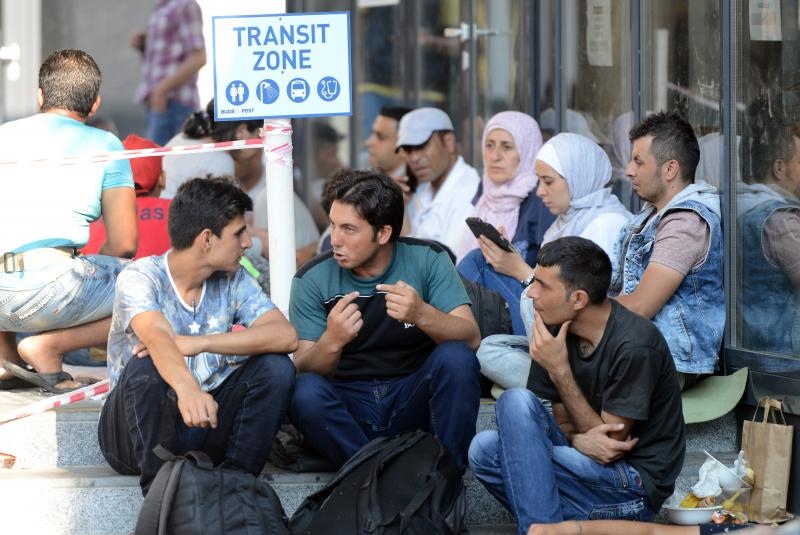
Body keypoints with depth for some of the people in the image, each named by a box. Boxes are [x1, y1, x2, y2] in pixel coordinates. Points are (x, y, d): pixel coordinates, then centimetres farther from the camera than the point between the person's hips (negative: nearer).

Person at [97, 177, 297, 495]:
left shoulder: (233, 281, 2)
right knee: (146, 367, -34)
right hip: (137, 431, -4)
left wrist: (200, 343, -28)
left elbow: (286, 336, -16)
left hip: (205, 422, 4)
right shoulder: (141, 278, -13)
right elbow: (158, 338, -36)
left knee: (275, 367, -16)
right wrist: (186, 388, -58)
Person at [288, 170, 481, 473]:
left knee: (456, 358, -28)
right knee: (306, 394, -31)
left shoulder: (427, 260, -6)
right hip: (349, 406, 0)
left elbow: (471, 339, -16)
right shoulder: (313, 279, -5)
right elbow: (304, 369, -11)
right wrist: (331, 342, -34)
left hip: (413, 401, 0)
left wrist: (422, 315, -37)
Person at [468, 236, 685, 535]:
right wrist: (580, 440, -20)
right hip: (590, 466, 7)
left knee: (517, 402, -20)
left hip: (635, 484, -7)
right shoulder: (557, 330, -1)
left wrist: (559, 370, -20)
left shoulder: (634, 347, -22)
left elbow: (612, 443, -16)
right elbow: (562, 420, 6)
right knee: (485, 449, -15)